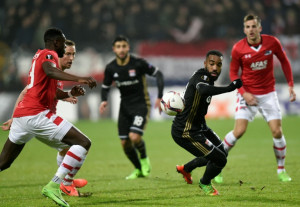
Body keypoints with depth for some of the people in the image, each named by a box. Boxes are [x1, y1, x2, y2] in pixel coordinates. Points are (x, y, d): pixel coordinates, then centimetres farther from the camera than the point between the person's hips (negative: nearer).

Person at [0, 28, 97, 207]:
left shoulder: (39, 56, 27)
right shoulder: (49, 55, -1)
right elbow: (50, 71, -27)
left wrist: (69, 94, 15)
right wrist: (79, 79, -39)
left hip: (20, 115, 10)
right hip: (37, 115, -10)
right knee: (83, 143, -11)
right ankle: (53, 186, -20)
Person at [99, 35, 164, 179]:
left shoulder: (138, 63, -16)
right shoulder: (111, 68, -3)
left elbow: (158, 74, -7)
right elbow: (105, 86, 11)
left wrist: (160, 97, -14)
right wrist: (104, 100, -10)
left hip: (141, 104, -5)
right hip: (125, 106, 5)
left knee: (134, 137, -23)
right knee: (125, 143, 2)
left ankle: (144, 158, 9)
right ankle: (139, 170, 25)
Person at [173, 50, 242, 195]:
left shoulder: (208, 78, 5)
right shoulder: (201, 77, -26)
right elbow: (203, 90, -50)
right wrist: (229, 88, -52)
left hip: (199, 127, 11)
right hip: (185, 133, -11)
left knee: (221, 153, 23)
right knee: (220, 160, -12)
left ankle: (185, 168, 43)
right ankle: (205, 183, 20)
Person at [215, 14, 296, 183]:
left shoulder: (272, 42, -9)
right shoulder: (238, 49, -12)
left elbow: (284, 61, 7)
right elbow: (233, 73, -1)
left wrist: (291, 85, 4)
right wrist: (243, 93, -13)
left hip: (268, 93, 2)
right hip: (248, 94, -2)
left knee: (277, 132, -5)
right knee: (239, 131, -14)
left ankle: (281, 170, 15)